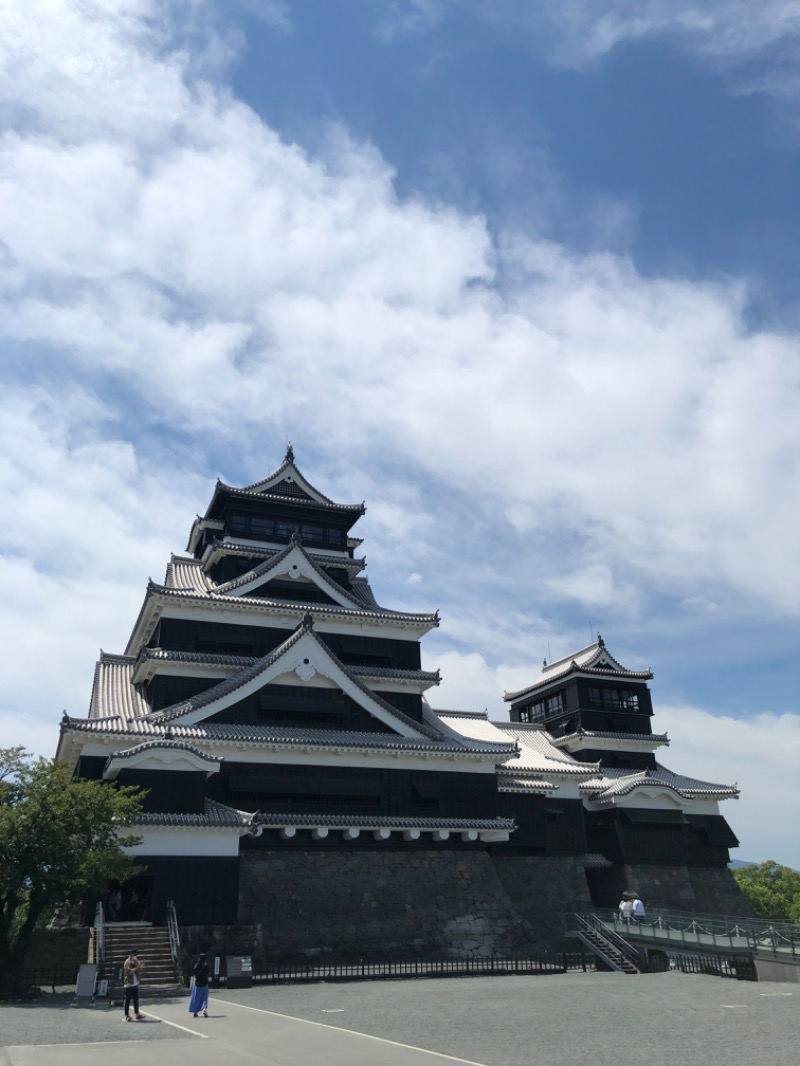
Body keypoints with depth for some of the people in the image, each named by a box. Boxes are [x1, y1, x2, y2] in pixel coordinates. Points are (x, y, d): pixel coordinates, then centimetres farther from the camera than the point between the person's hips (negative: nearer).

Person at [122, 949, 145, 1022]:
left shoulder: (135, 961, 10)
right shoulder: (127, 962, -11)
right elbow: (128, 972, -22)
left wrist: (141, 966, -3)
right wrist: (136, 968, -25)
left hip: (135, 983, 7)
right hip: (129, 984, -7)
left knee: (136, 999, 10)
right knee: (128, 1000, -1)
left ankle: (137, 1014, 16)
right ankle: (127, 1015, 5)